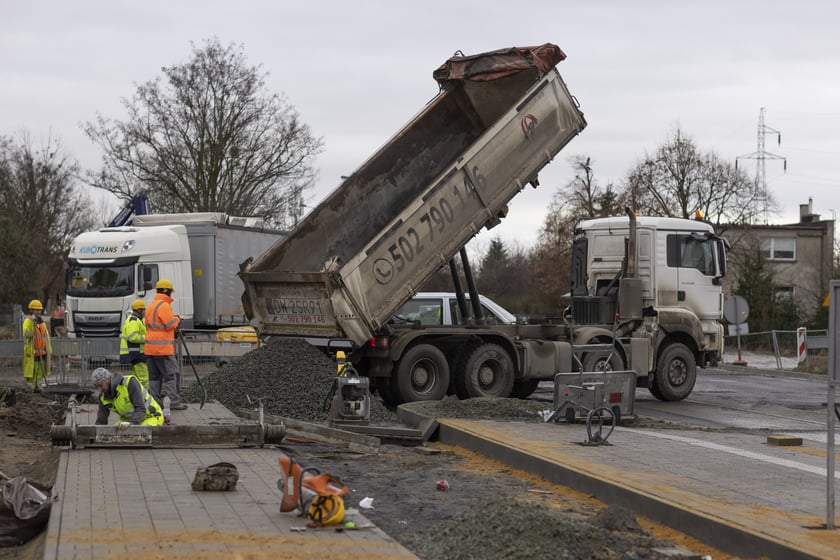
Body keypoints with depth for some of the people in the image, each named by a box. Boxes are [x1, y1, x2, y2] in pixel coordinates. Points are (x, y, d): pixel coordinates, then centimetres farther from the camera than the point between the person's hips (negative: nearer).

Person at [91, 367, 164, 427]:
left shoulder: (129, 382, -25)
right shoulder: (103, 396, -5)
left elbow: (141, 409, -30)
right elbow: (101, 421, 0)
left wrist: (131, 423, -46)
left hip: (151, 417, -6)